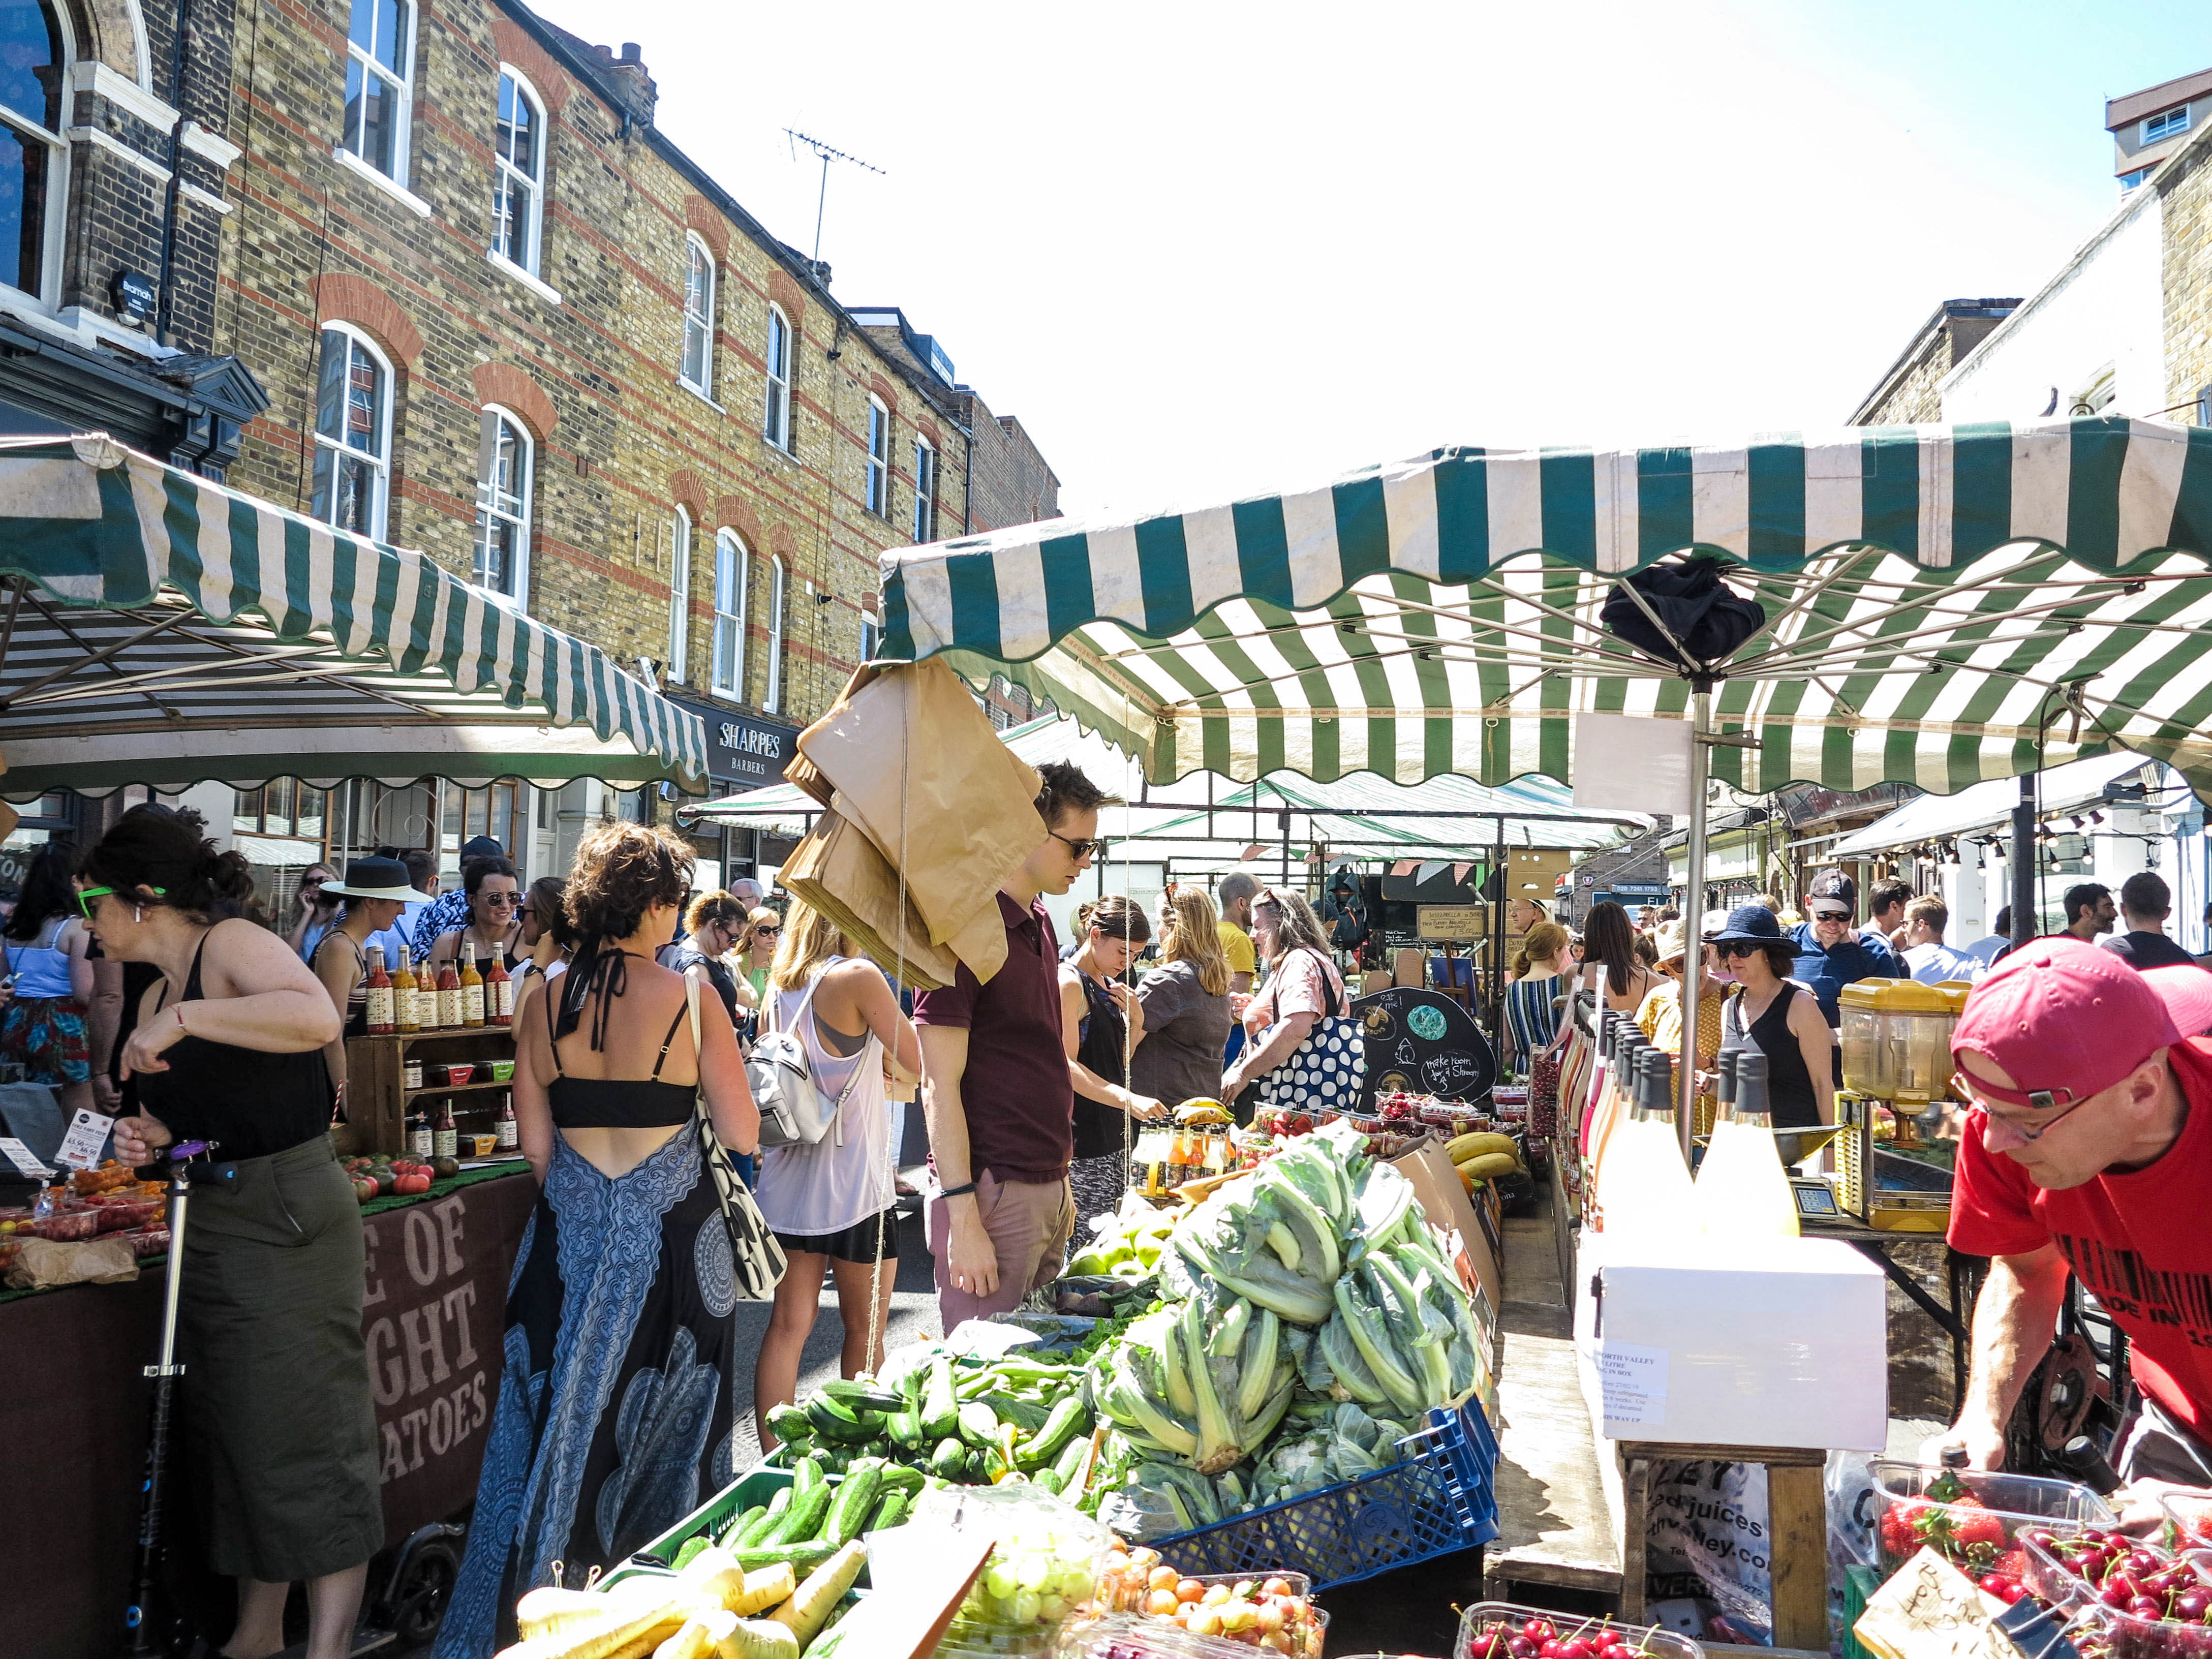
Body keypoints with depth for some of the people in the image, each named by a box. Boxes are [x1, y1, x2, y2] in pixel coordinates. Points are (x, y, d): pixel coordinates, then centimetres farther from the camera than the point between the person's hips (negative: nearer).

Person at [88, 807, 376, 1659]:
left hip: (288, 1223, -9)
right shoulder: (158, 995, 14)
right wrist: (151, 1139, 2)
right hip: (210, 1232, 9)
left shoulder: (233, 944, -12)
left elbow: (317, 1018, -33)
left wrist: (184, 1019, -26)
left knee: (302, 1437, -3)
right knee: (234, 1436, 15)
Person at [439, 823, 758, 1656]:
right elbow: (742, 1135, -9)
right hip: (670, 1227, -3)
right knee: (660, 1413, 14)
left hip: (570, 1226, 3)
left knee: (555, 1412, 14)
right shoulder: (689, 1001, -12)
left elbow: (535, 1145, 3)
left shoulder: (542, 1005, -1)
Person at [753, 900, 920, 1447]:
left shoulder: (781, 985, 7)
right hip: (853, 1177, -6)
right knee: (864, 1331, 8)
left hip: (789, 1175, 6)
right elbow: (918, 1060, -9)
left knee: (789, 1324, 9)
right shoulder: (857, 975, -14)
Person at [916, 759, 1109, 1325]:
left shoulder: (1040, 922, 12)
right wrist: (963, 1219, -19)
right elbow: (940, 1087, -16)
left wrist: (1061, 1180, 17)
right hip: (992, 1194, -8)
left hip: (1049, 1188, 9)